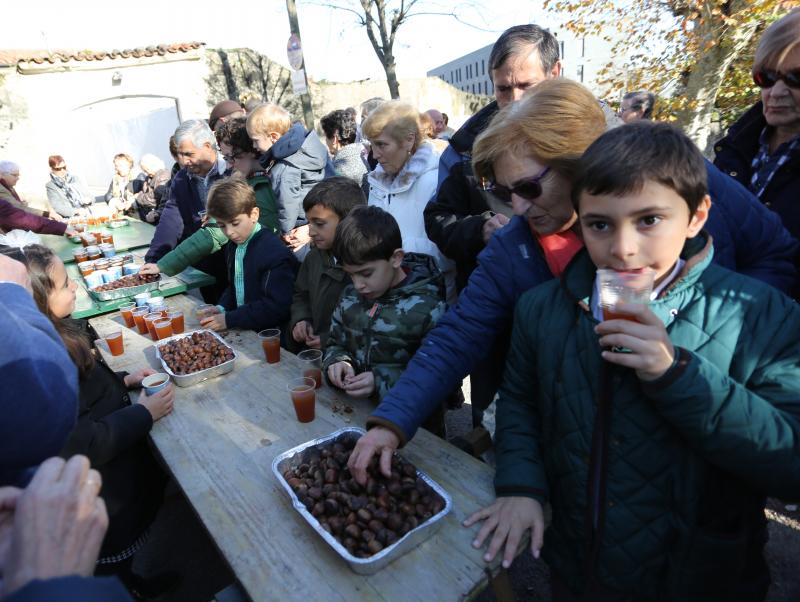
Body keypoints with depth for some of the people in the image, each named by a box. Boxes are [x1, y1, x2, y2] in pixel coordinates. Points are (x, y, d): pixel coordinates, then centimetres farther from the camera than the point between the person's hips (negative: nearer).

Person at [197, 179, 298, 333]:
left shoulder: (276, 254, -19)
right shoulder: (232, 246, 10)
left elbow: (277, 307, -22)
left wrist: (229, 319, -19)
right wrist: (221, 308, 3)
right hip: (240, 331, 8)